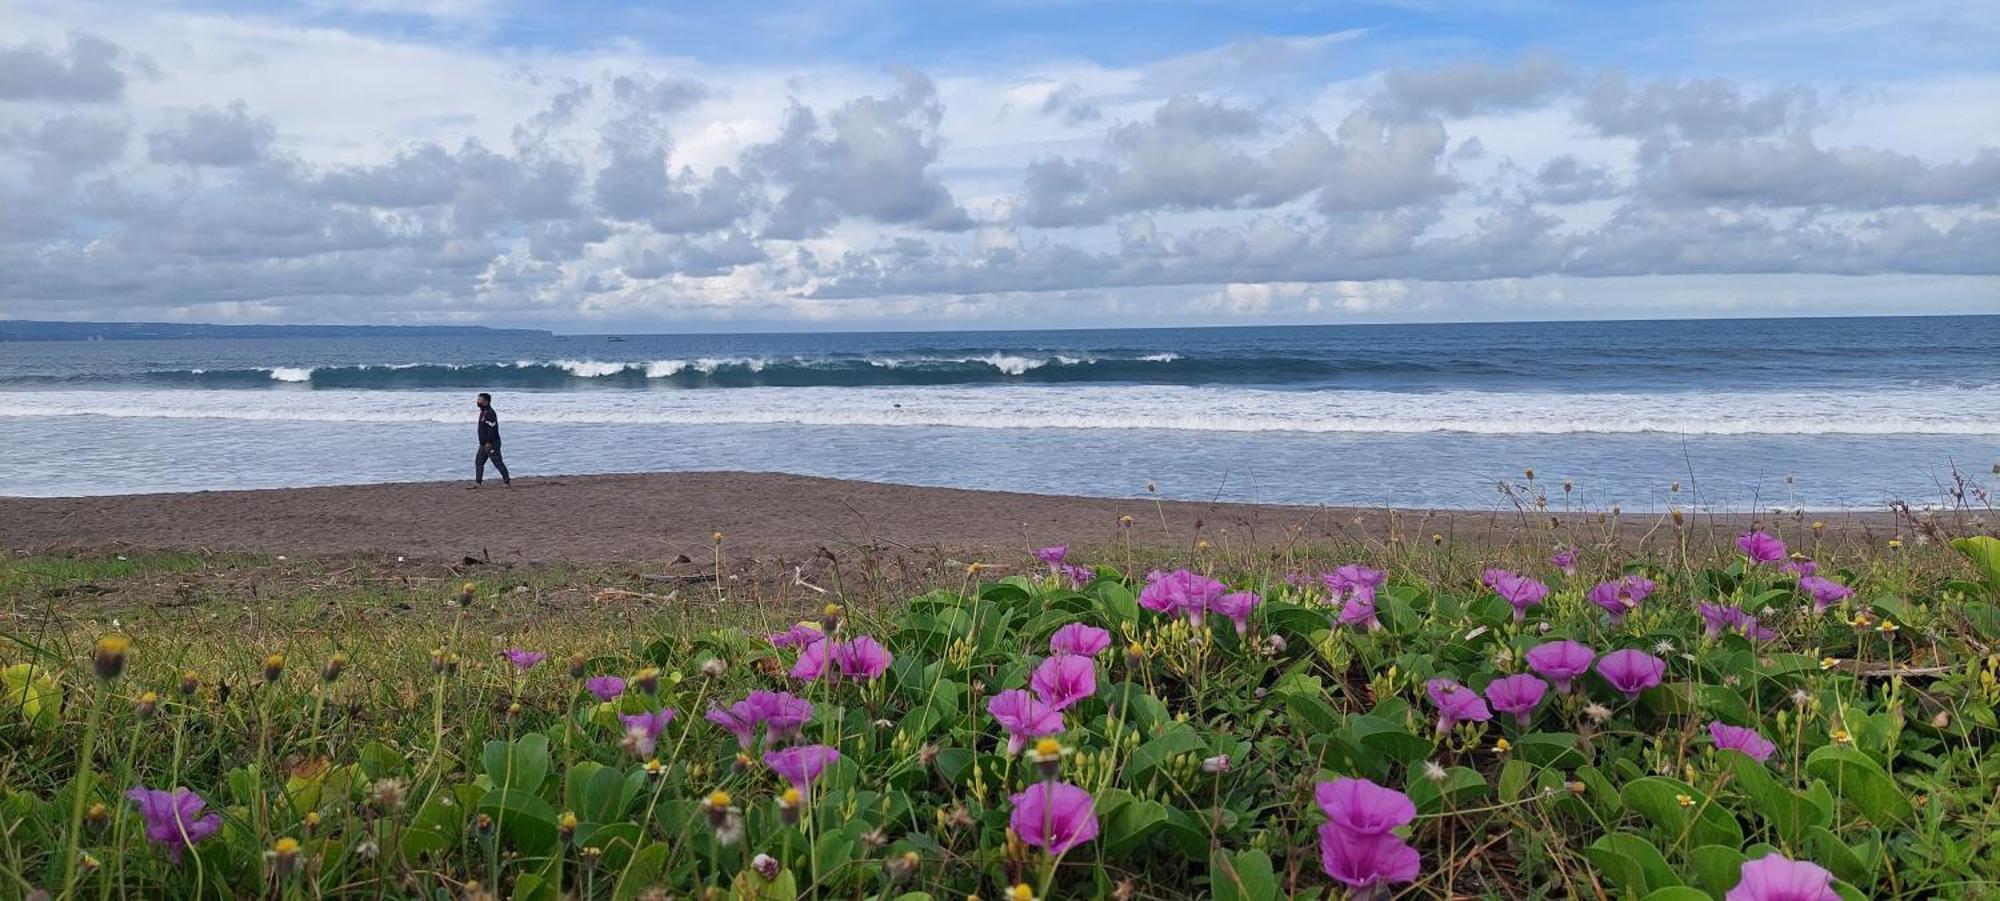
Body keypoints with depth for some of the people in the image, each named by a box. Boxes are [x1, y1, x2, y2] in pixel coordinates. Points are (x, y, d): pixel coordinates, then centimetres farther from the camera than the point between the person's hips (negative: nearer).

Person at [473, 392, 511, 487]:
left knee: (498, 463, -6)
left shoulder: (490, 413, -17)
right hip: (484, 444, 10)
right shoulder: (483, 412, 15)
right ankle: (478, 482, 8)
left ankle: (507, 481, 0)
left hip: (491, 444, -10)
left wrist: (488, 442, -26)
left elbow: (492, 429, -23)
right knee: (478, 461, 7)